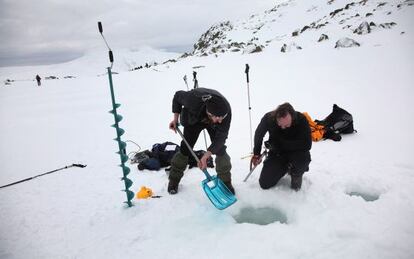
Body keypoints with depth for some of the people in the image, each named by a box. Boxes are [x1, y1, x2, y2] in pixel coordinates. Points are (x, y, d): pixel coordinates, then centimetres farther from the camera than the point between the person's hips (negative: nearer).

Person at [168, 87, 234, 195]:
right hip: (194, 120, 0)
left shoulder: (226, 110, -40)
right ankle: (174, 180, 13)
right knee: (185, 148, -5)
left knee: (220, 149, -10)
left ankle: (226, 182, 7)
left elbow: (221, 136, -33)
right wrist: (175, 119, -17)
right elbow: (178, 95, -19)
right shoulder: (194, 99, -43)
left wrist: (205, 156, -40)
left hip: (213, 124, 1)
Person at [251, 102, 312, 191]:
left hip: (296, 152, -2)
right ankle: (285, 168, 23)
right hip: (277, 153, 3)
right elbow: (258, 134, 1)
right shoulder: (268, 118, -20)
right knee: (265, 184, -6)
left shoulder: (301, 120, -26)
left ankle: (296, 173, -1)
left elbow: (307, 145, -31)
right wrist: (256, 153, 3)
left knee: (304, 157, -39)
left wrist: (280, 143, -29)